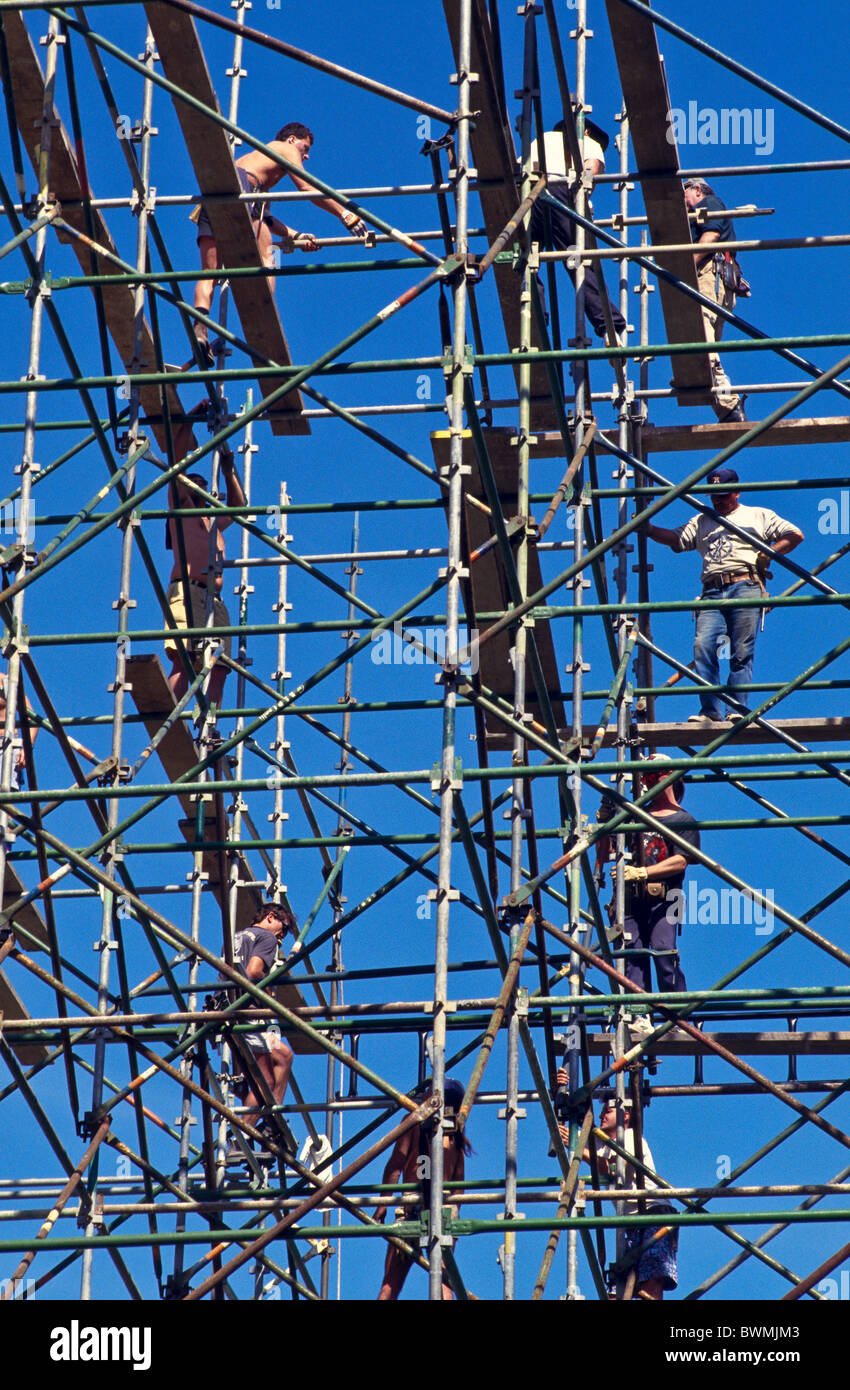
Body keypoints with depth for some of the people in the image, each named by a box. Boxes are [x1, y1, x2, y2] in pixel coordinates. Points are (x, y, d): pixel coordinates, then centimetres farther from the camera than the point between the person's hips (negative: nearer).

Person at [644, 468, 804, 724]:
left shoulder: (758, 516, 20)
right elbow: (675, 539, 15)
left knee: (741, 653, -10)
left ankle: (739, 709, -12)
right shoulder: (701, 522, 29)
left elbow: (795, 535, 14)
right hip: (712, 592, 3)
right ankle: (710, 711, -15)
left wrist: (769, 553, 0)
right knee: (703, 647, -15)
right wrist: (649, 529, -1)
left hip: (745, 586, -3)